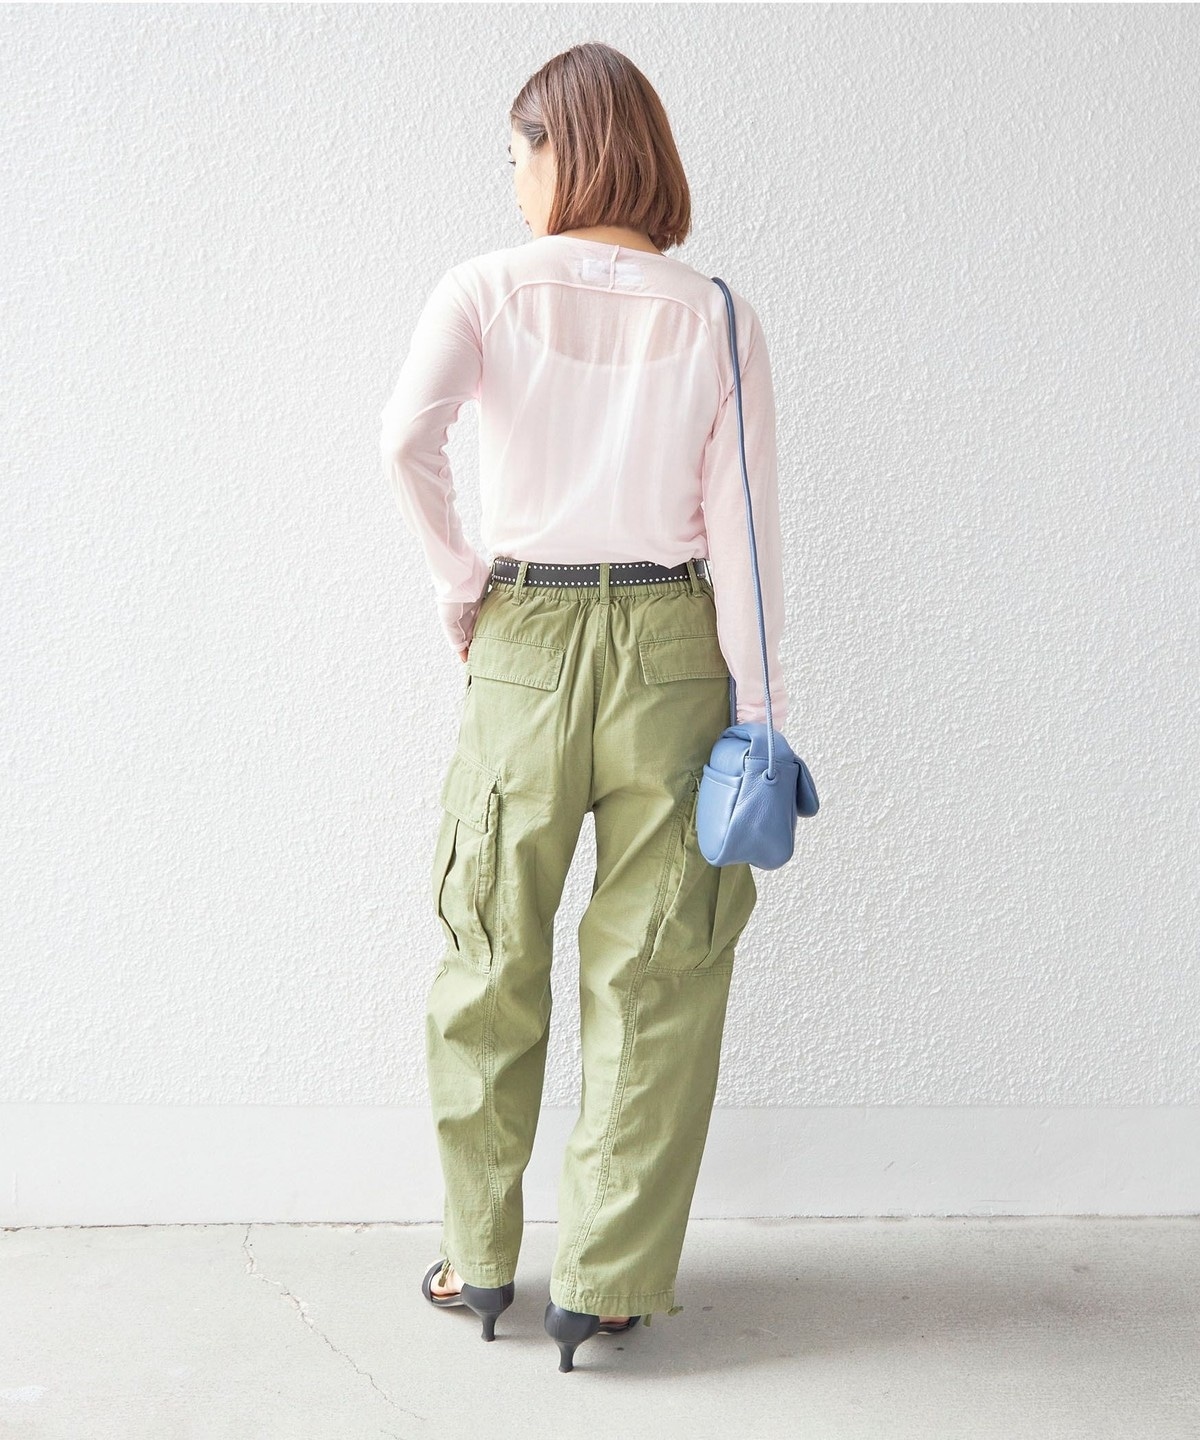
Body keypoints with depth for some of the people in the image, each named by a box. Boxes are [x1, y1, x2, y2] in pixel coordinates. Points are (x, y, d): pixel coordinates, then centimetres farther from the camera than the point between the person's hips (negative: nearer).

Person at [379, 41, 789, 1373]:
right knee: (651, 973, 9)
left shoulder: (484, 289, -1)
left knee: (490, 960, 15)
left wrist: (455, 584, -4)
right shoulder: (715, 315, 1)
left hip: (522, 644, 0)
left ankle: (480, 1257, 28)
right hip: (672, 644, 1)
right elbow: (740, 525, -3)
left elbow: (407, 436, -19)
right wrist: (755, 713, 0)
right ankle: (607, 1283, 18)